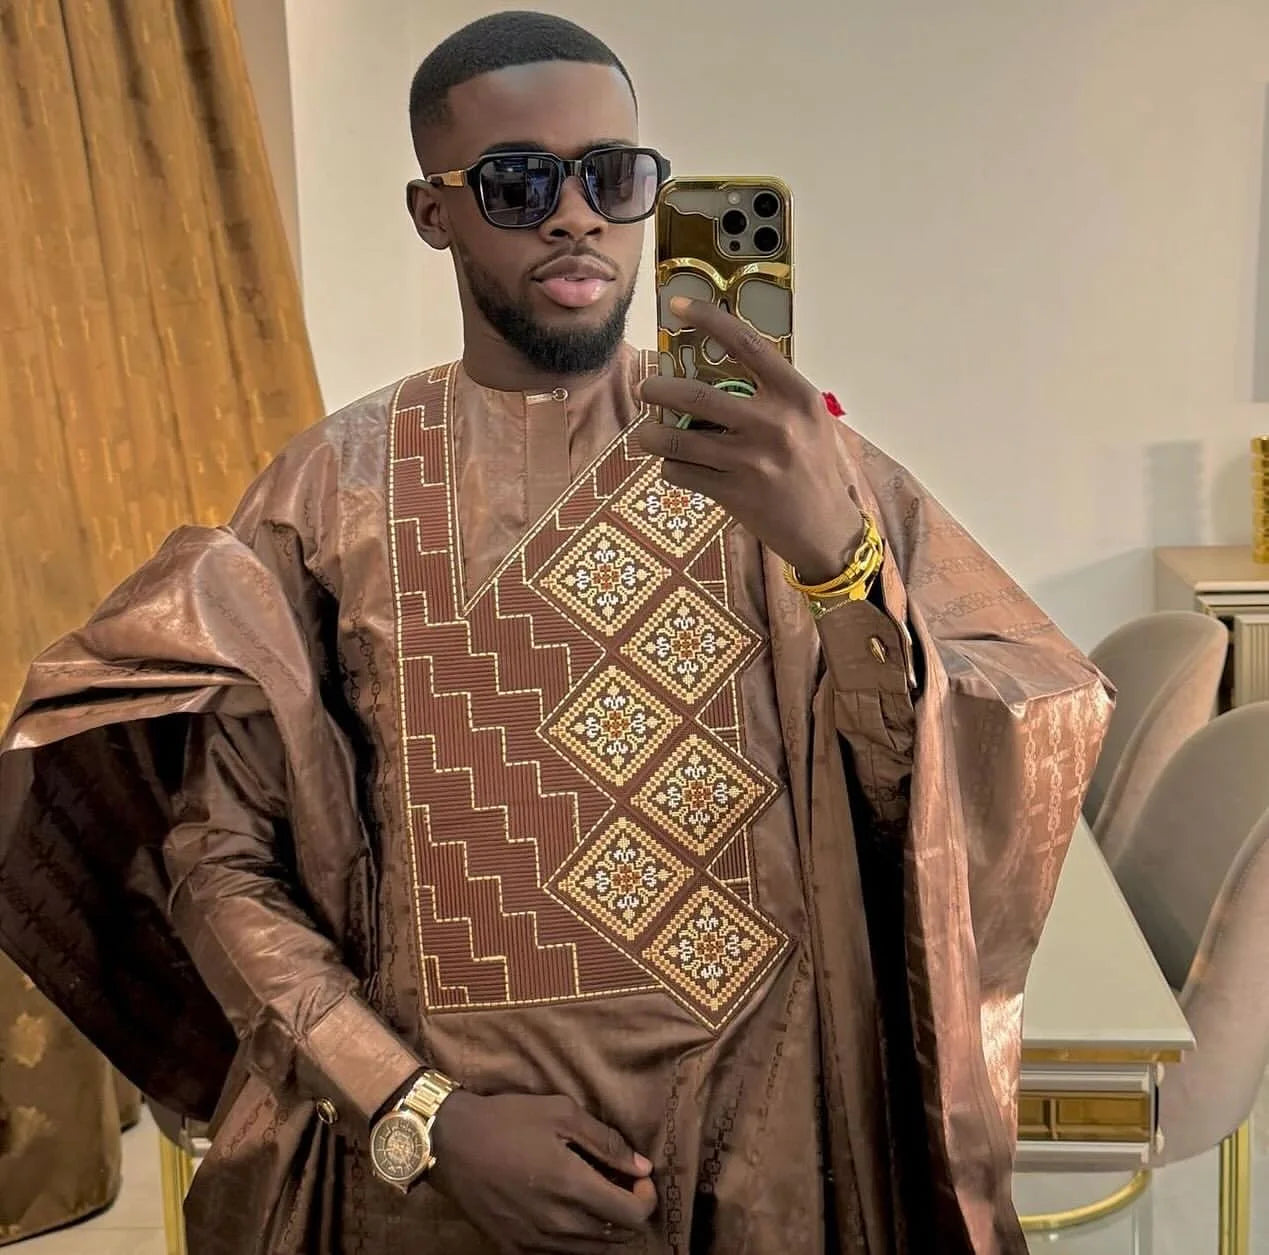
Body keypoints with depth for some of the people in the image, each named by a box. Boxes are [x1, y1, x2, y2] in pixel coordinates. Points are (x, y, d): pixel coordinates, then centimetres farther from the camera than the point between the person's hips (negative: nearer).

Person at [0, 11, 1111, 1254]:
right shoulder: (330, 491, -5)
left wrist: (839, 552, -30)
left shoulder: (782, 455, -4)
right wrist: (420, 1115, -14)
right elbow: (219, 852, -3)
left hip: (762, 1140, 1)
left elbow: (965, 791, -12)